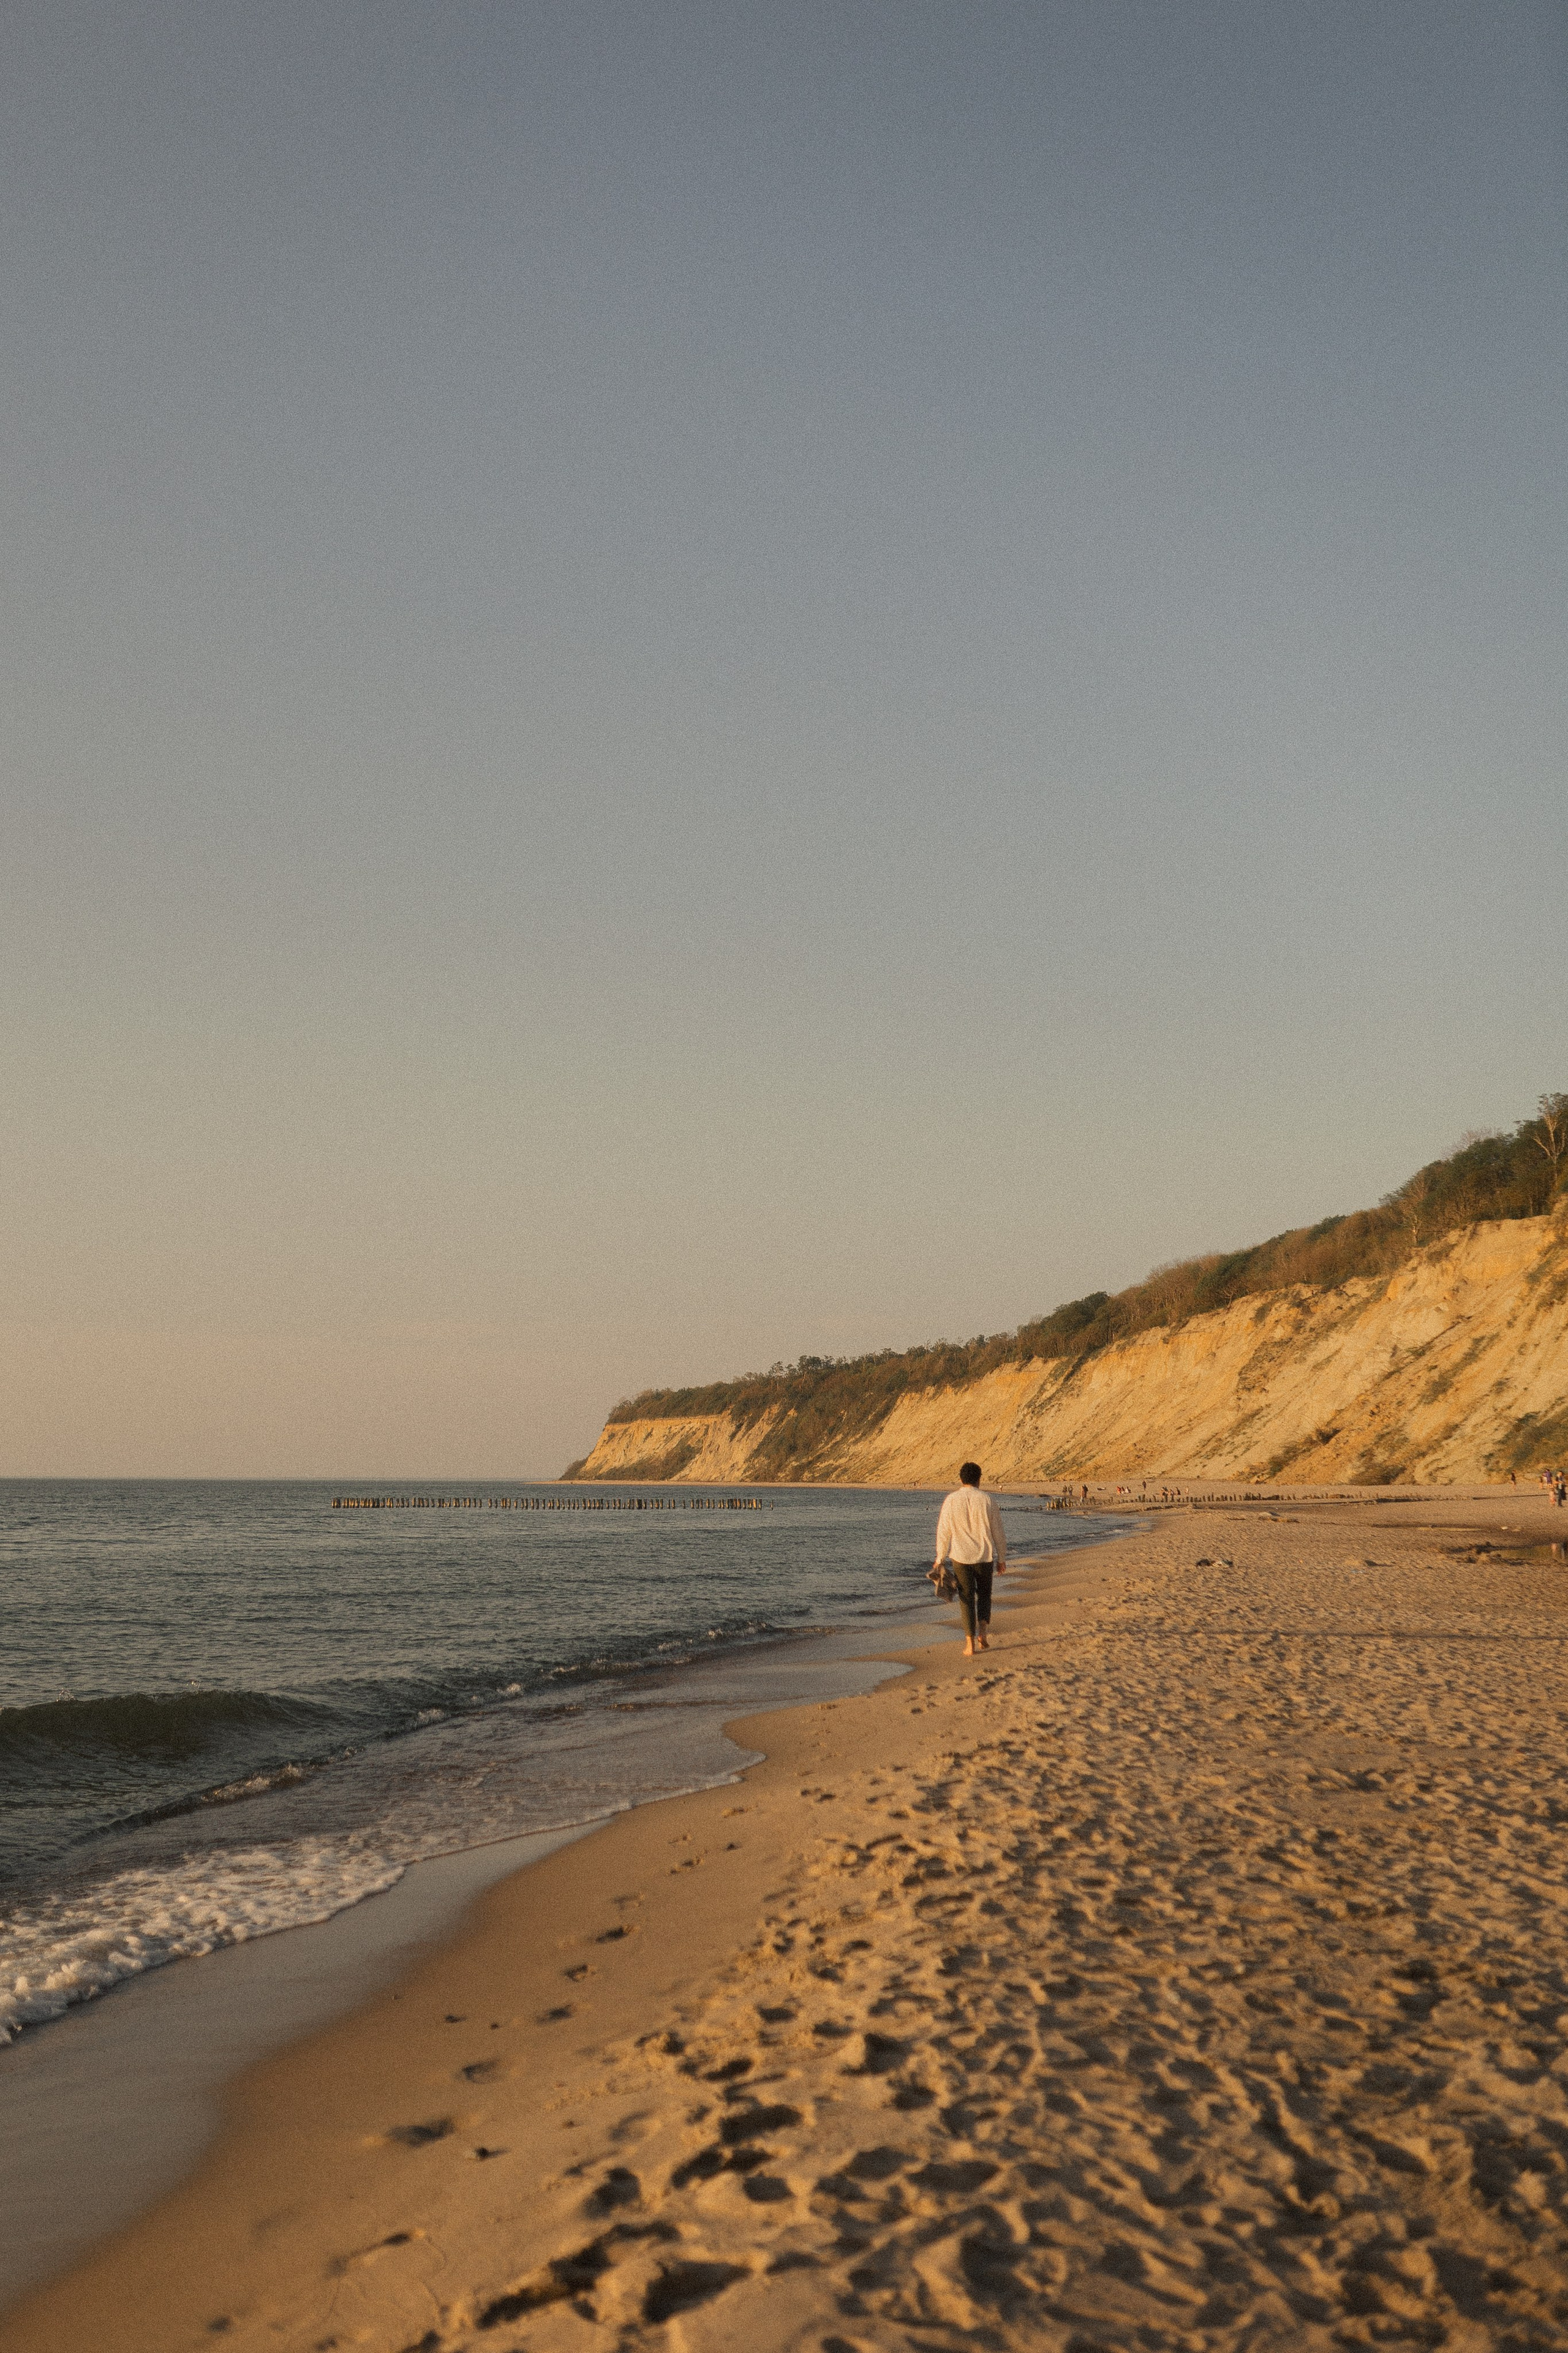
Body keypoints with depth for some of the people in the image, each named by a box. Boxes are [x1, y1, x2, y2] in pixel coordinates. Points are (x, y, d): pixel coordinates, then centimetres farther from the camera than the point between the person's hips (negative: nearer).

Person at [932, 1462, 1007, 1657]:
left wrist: (940, 1559, 5)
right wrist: (1002, 1559, 10)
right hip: (985, 1556, 0)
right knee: (984, 1595, 20)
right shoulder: (987, 1501, -5)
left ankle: (970, 1643, 3)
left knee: (967, 1598, 7)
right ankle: (983, 1632, 3)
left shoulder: (951, 1501, -6)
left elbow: (943, 1533, -3)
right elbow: (998, 1532, 0)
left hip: (960, 1557, 0)